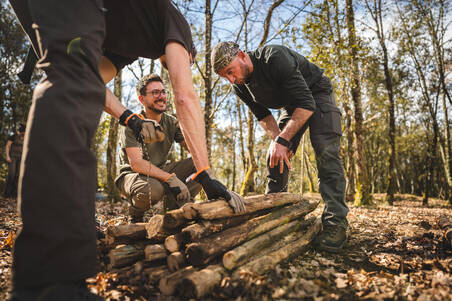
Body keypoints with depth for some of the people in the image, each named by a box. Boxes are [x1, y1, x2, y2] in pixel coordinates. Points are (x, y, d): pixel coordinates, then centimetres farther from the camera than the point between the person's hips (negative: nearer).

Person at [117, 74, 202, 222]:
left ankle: (174, 209, -8)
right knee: (152, 189, -40)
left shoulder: (171, 122, 2)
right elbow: (136, 164, -26)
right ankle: (136, 218, -5)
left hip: (161, 171, 5)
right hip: (132, 175, -5)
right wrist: (170, 178, -35)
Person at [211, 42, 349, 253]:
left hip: (317, 95, -6)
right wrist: (277, 140, -20)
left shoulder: (275, 58, -34)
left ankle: (335, 222, -23)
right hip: (292, 106, 7)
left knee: (325, 152, -23)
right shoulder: (240, 87, -12)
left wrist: (282, 141, -40)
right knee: (274, 158, -4)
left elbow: (306, 104, -36)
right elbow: (263, 116, -1)